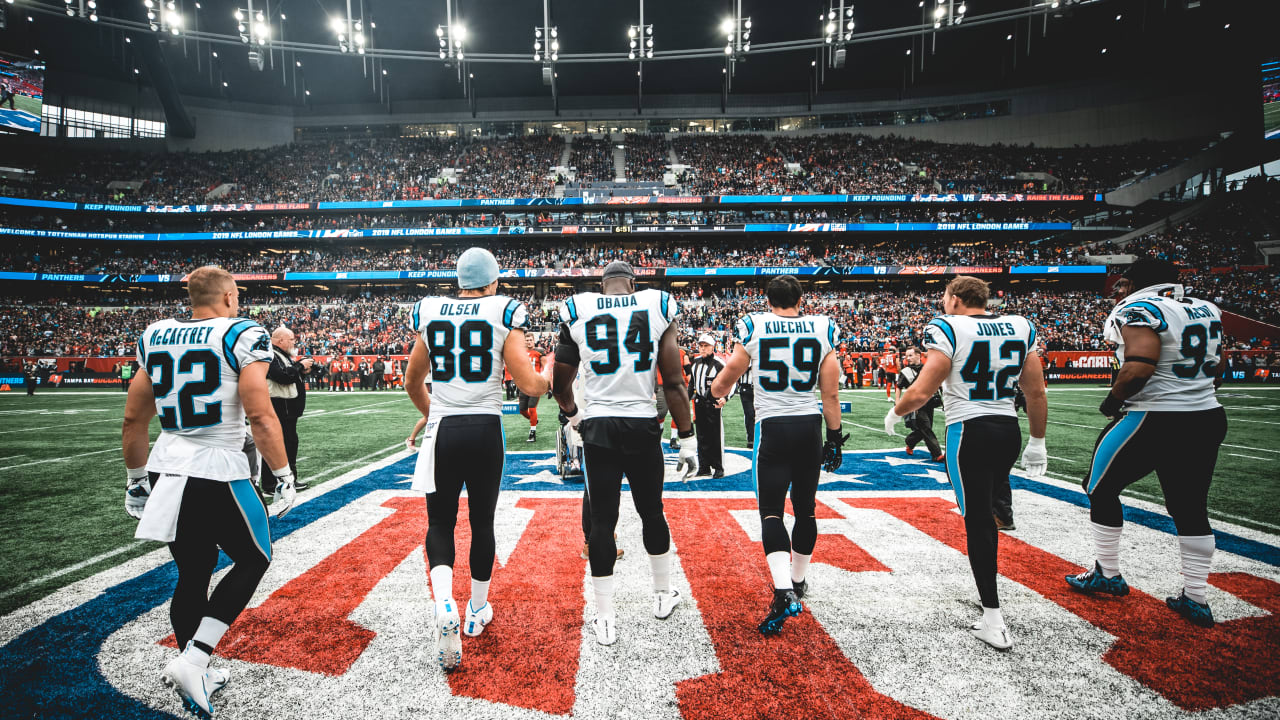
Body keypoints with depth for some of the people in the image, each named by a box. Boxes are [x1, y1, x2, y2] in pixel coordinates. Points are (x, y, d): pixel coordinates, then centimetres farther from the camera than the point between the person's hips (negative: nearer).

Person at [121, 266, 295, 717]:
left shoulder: (156, 338, 10)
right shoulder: (243, 336, -9)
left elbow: (133, 419, 13)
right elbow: (260, 417, -16)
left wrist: (137, 478, 23)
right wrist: (284, 476, -9)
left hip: (165, 471, 6)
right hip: (216, 474, -6)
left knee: (193, 572, 19)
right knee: (253, 560, 14)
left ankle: (195, 676, 30)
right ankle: (191, 660, 4)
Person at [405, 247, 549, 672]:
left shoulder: (430, 313, 6)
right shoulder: (505, 315, -4)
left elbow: (412, 383, 17)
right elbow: (531, 386, -9)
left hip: (442, 431, 1)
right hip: (486, 431, -1)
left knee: (440, 523, 13)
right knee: (482, 522, 15)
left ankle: (444, 605, -11)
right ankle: (477, 611, 30)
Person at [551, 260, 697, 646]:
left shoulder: (577, 311, 3)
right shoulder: (658, 307, 1)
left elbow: (559, 385, 9)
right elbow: (674, 383, -2)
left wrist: (574, 414, 29)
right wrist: (687, 438, 3)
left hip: (598, 427, 0)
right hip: (643, 426, 1)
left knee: (602, 521, 7)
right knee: (652, 513, 18)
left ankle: (605, 619, 14)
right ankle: (663, 595, 36)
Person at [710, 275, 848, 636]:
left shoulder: (754, 329, -3)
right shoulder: (822, 330, 1)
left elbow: (725, 381, 6)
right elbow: (831, 394, 1)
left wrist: (715, 389, 28)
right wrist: (835, 437, 10)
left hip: (773, 428, -2)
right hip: (809, 426, 3)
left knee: (771, 511, 0)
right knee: (805, 508, 17)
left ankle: (784, 592, -15)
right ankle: (797, 582, 32)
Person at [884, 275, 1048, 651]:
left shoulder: (948, 328, -9)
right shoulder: (1020, 327, 8)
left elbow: (921, 392, -14)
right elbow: (1037, 393, 10)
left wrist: (894, 413, 5)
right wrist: (1037, 443, 20)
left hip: (969, 432, -6)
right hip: (1009, 431, 6)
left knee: (977, 521, 0)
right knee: (985, 513, 22)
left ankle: (993, 622, 3)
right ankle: (988, 590, 37)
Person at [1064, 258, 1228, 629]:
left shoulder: (1141, 309, -13)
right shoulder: (1207, 309, 13)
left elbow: (1138, 368, -26)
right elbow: (1217, 373, 18)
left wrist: (1113, 400, -11)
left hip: (1154, 421, -8)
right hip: (1209, 419, 8)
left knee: (1102, 489, 11)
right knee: (1190, 507, 14)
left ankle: (1108, 574, 22)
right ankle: (1196, 600, 20)